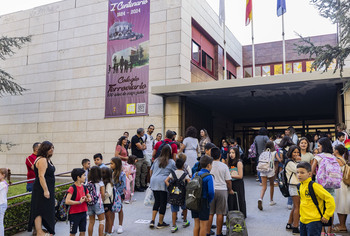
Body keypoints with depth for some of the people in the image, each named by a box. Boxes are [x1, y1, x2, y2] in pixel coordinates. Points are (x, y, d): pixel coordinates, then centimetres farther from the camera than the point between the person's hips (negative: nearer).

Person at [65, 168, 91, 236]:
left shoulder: (84, 187, 6)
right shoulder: (72, 188, -15)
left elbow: (89, 197, 19)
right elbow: (67, 201, -24)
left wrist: (88, 199, -4)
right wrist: (79, 202, -23)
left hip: (83, 213, 6)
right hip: (74, 214, -6)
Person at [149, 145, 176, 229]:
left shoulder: (157, 160, 13)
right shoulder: (171, 162, -1)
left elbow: (151, 170, 20)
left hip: (154, 182, 5)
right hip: (163, 183, -5)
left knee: (156, 201, 16)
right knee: (163, 203, 5)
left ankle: (152, 221, 11)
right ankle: (160, 223, 12)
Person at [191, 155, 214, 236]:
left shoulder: (195, 174, 4)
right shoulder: (208, 176, -14)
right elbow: (211, 192, -21)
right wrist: (209, 201, -3)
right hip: (204, 202, -6)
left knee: (196, 224, 16)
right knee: (203, 225, 5)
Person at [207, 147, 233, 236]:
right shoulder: (224, 166, -3)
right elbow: (228, 181, -1)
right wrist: (230, 190, 16)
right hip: (222, 190, 0)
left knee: (210, 213, 9)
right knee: (220, 213, 7)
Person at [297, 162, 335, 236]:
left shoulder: (314, 186, -18)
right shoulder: (300, 186, 7)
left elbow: (330, 199, -18)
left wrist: (326, 216, -12)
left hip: (314, 221, -8)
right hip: (303, 220, 8)